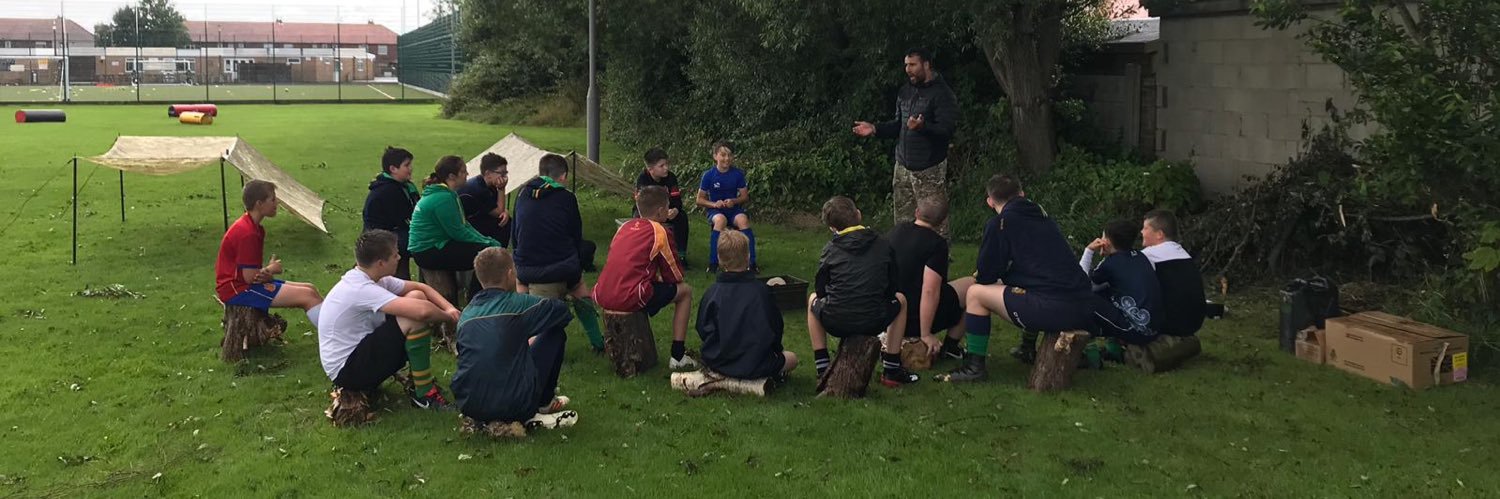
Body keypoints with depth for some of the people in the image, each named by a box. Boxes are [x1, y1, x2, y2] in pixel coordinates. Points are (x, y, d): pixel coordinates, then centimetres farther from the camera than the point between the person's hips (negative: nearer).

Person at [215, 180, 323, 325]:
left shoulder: (255, 228, 9)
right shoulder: (247, 233, -22)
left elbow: (254, 269, 9)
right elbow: (250, 276, -23)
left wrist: (266, 273, -14)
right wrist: (270, 270, -4)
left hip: (247, 283, 10)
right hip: (237, 290, -10)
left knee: (310, 289, 5)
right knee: (307, 296, -16)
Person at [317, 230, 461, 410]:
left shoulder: (365, 278, 3)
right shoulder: (361, 289, -26)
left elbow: (420, 287, 10)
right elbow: (423, 311, -37)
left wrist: (449, 308, -7)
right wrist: (449, 317, -16)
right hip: (347, 372, -10)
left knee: (416, 297, 5)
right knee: (415, 317, -23)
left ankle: (417, 379, 5)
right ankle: (424, 393, -10)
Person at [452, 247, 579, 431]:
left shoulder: (466, 313, 8)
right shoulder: (517, 304, -6)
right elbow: (561, 311, 6)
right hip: (512, 406, -6)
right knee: (555, 332, 11)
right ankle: (543, 403, 20)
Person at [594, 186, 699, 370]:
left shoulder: (625, 226, 18)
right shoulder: (659, 232, 1)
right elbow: (675, 276, 7)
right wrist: (659, 277, 29)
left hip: (602, 296, 7)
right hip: (630, 299, -7)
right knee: (685, 291, 11)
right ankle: (678, 357, 7)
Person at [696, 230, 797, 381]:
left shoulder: (712, 292, -7)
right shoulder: (762, 291, -10)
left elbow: (702, 330, 0)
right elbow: (776, 327, 1)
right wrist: (777, 349, 21)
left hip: (717, 364, 1)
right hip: (755, 366, -1)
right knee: (791, 358, 23)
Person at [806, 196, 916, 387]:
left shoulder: (830, 250, 4)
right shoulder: (883, 246, 7)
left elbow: (820, 291, 10)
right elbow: (893, 288, 12)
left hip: (835, 324, 0)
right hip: (874, 323, 0)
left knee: (813, 299, 33)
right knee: (900, 299, 32)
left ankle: (822, 369, 25)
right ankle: (891, 370, 27)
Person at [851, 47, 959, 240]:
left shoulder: (942, 94, -9)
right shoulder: (906, 91, 16)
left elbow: (948, 129, -19)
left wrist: (922, 127, -35)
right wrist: (875, 129, 8)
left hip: (929, 169, -8)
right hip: (903, 166, 8)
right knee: (902, 221, 9)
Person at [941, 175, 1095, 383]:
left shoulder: (999, 223, 0)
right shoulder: (1042, 217, 22)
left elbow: (986, 276, 5)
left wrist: (979, 277, 28)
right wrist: (1002, 278, 41)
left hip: (1052, 310, -8)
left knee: (975, 293, 5)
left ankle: (975, 365, 5)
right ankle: (1028, 349, 47)